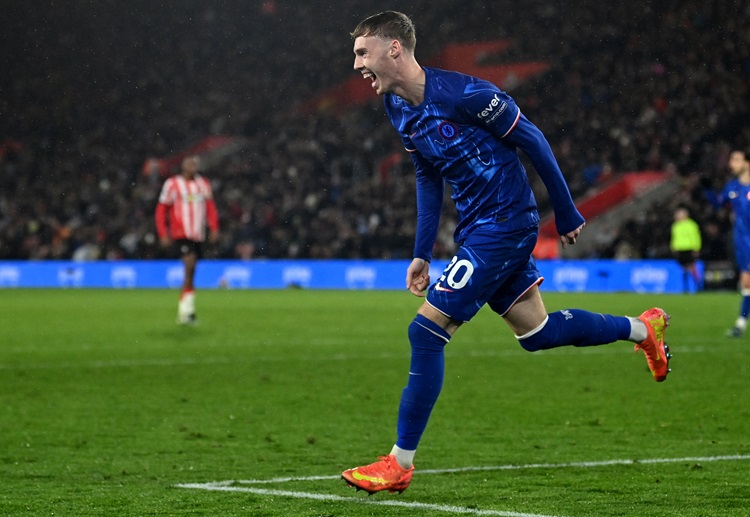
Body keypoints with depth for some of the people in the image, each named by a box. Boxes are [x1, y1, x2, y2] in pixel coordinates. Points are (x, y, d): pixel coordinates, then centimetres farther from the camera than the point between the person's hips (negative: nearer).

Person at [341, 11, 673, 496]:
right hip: (478, 231, 9)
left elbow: (532, 140, -12)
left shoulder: (461, 93, -21)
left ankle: (400, 464, -6)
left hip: (504, 224, -9)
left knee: (427, 330, -13)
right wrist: (422, 254, 14)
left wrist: (567, 214, -5)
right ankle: (644, 328, 38)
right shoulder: (398, 107, 4)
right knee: (537, 333, 17)